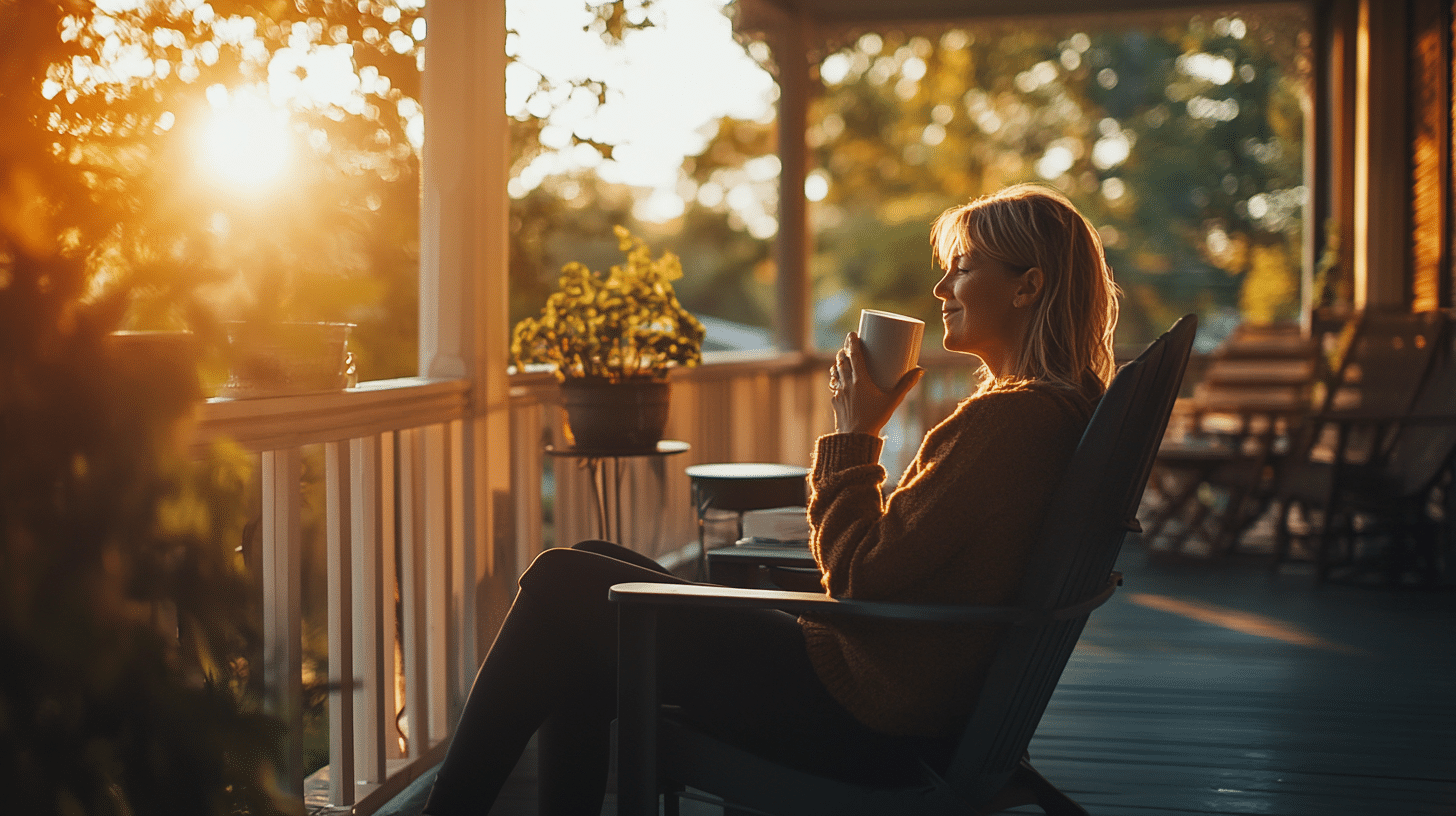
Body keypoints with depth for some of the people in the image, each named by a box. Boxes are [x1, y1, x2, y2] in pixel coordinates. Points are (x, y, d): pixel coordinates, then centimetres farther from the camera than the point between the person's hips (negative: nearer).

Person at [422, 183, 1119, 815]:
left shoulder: (1013, 418, -19)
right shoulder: (1049, 411, 13)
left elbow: (862, 578, -19)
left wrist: (853, 436, -8)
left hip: (862, 718, -11)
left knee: (561, 587, -6)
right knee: (592, 565, 14)